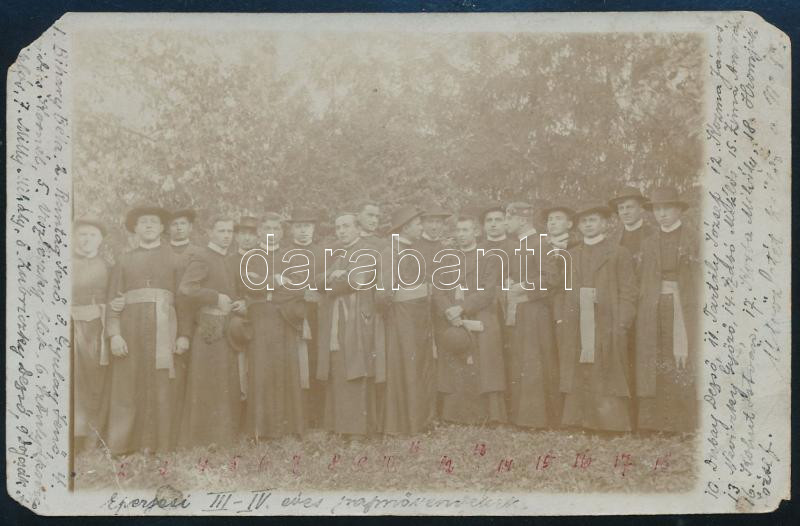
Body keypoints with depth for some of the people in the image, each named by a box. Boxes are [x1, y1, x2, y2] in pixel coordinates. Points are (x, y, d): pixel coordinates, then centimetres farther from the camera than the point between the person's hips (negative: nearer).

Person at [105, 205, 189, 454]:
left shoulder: (173, 258, 13)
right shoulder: (125, 260, 16)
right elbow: (113, 299, 8)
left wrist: (183, 334, -3)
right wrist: (114, 334, -5)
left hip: (163, 328, -1)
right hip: (131, 328, 1)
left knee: (160, 386, -2)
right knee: (128, 385, 0)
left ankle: (156, 443, 5)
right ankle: (123, 443, 7)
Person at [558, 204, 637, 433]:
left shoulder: (619, 254, 5)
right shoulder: (570, 256, 19)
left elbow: (628, 293, -1)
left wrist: (621, 326, -11)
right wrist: (562, 319, 6)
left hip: (606, 329, -4)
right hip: (575, 332, 4)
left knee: (608, 386, -5)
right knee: (577, 387, 3)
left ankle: (614, 428, 1)